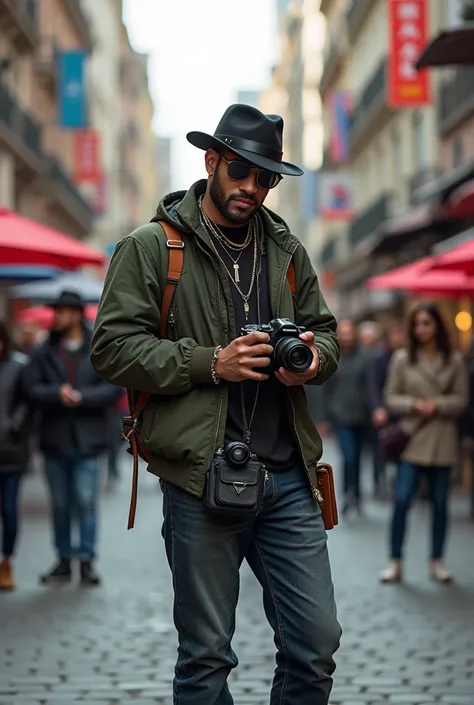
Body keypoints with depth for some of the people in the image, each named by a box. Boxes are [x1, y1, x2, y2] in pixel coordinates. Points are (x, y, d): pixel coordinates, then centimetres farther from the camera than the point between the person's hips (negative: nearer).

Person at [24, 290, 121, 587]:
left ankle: (87, 560, 5)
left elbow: (114, 387, -7)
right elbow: (32, 388, -1)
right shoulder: (44, 352, 5)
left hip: (87, 439, -3)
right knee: (60, 504, 9)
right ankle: (64, 561, 17)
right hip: (55, 438, 3)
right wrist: (57, 394, -18)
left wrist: (81, 397, -17)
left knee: (86, 503, -3)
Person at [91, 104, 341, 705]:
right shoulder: (151, 248, 0)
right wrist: (211, 363, -15)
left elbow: (325, 331, 23)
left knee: (316, 644, 5)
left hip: (287, 474, 4)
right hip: (202, 475, -4)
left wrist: (313, 357, -2)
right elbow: (112, 348, -7)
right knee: (206, 657, 5)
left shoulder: (286, 250, 15)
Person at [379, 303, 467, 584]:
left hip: (442, 442, 1)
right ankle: (395, 562, 2)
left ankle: (437, 561, 21)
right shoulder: (402, 359, 1)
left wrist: (437, 405, -13)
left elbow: (461, 400, 3)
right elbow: (391, 397, 4)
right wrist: (413, 404, -13)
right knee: (402, 500, -7)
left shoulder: (454, 360, 2)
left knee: (440, 503, 9)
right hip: (412, 440, -1)